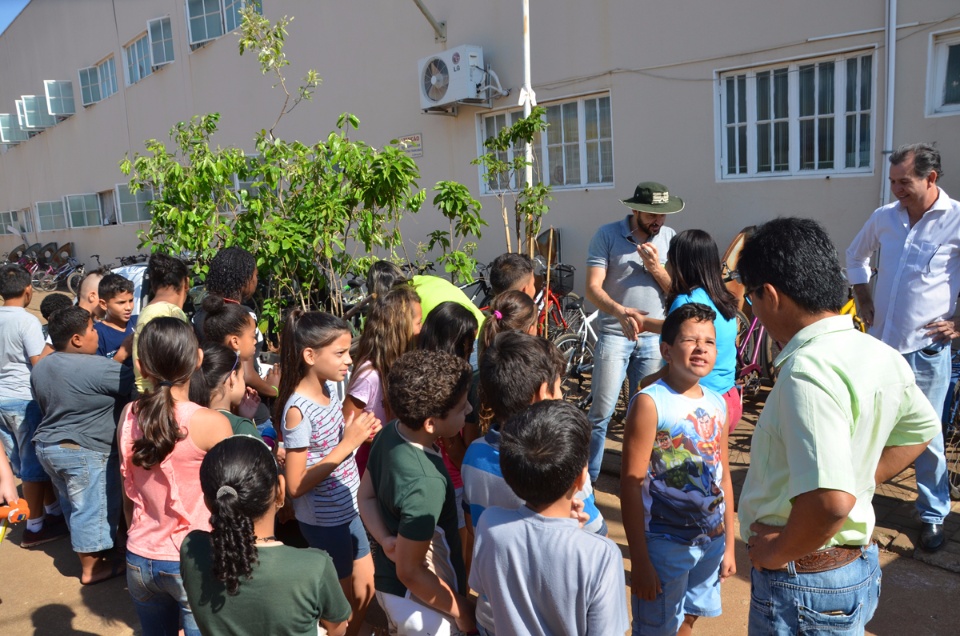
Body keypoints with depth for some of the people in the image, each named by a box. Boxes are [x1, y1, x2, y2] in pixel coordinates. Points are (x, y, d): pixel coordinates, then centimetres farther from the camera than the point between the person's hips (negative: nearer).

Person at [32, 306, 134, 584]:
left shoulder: (40, 367, 6)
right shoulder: (97, 368, -23)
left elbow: (46, 406, 17)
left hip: (47, 446, 9)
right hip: (84, 452, -9)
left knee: (74, 506, 21)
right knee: (92, 509, 4)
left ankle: (88, 552, 36)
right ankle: (92, 568, 15)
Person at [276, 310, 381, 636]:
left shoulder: (329, 387, -4)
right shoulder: (298, 409, -26)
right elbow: (296, 485, -24)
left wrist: (359, 432, -8)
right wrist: (349, 443, -26)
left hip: (348, 509, 7)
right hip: (323, 520, -7)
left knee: (365, 591, 24)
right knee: (343, 603, 15)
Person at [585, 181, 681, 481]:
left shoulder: (668, 237, 3)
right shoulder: (607, 235, -8)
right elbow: (593, 287, -15)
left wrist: (655, 267, -17)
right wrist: (620, 311, -33)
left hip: (654, 337, 4)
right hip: (614, 335, -3)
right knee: (601, 412, -4)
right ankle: (587, 477, 10)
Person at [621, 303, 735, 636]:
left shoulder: (718, 404, 3)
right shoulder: (650, 402, -17)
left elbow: (723, 477, 10)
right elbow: (631, 486, -17)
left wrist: (729, 543, 12)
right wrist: (639, 561, -17)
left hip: (711, 541, 6)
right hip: (664, 544, -6)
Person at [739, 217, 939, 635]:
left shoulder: (806, 370, -29)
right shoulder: (880, 356, 0)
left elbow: (829, 501, -37)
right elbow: (922, 429, 18)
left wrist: (776, 552, -20)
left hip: (801, 581, -8)